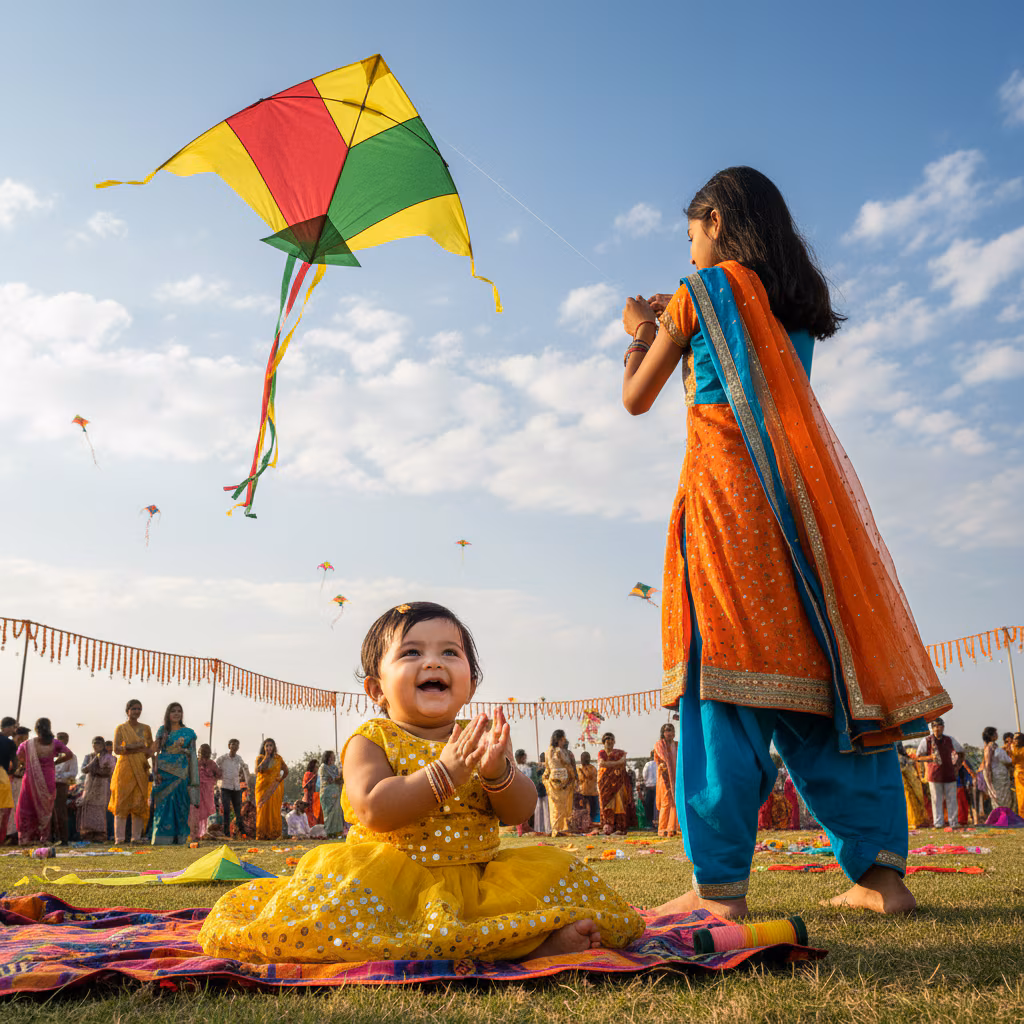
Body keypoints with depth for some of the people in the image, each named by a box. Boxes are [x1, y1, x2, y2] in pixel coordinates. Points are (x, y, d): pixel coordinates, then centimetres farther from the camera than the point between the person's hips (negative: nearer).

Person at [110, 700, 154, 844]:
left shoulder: (146, 728, 13)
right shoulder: (121, 728, 3)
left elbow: (151, 746, 18)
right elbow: (116, 749, -6)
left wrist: (148, 753, -3)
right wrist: (131, 747, -19)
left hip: (141, 769, 3)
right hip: (125, 768, -3)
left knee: (140, 802, -1)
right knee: (122, 802, -6)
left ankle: (136, 837, 3)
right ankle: (119, 838, -2)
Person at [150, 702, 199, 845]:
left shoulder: (188, 733, 9)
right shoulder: (162, 730, 10)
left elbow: (192, 755, 8)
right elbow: (156, 751, 5)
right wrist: (156, 771, -6)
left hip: (181, 772, 0)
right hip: (164, 772, 0)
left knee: (180, 805, -2)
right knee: (164, 805, -5)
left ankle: (179, 838, 3)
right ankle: (162, 838, -2)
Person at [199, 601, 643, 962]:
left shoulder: (480, 739, 8)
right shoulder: (371, 741, -3)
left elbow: (520, 812, 0)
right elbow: (373, 811, -21)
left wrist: (498, 772, -23)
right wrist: (445, 771, -28)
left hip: (477, 875, 3)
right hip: (393, 875, -3)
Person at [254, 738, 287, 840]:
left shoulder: (278, 758, 5)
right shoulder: (260, 758, 1)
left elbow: (286, 771, 15)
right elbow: (258, 770, -17)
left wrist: (280, 780, 1)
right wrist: (266, 757, -14)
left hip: (275, 788, 1)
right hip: (263, 787, -1)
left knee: (274, 811, -2)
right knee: (262, 809, -3)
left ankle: (273, 834, 2)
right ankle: (261, 834, 2)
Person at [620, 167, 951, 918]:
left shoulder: (703, 291, 4)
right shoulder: (797, 303, 21)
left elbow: (636, 399, 8)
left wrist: (641, 333, 28)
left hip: (725, 489, -6)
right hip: (804, 497, 6)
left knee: (726, 679, -9)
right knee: (825, 672, 5)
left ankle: (721, 885, -9)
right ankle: (881, 871, 6)